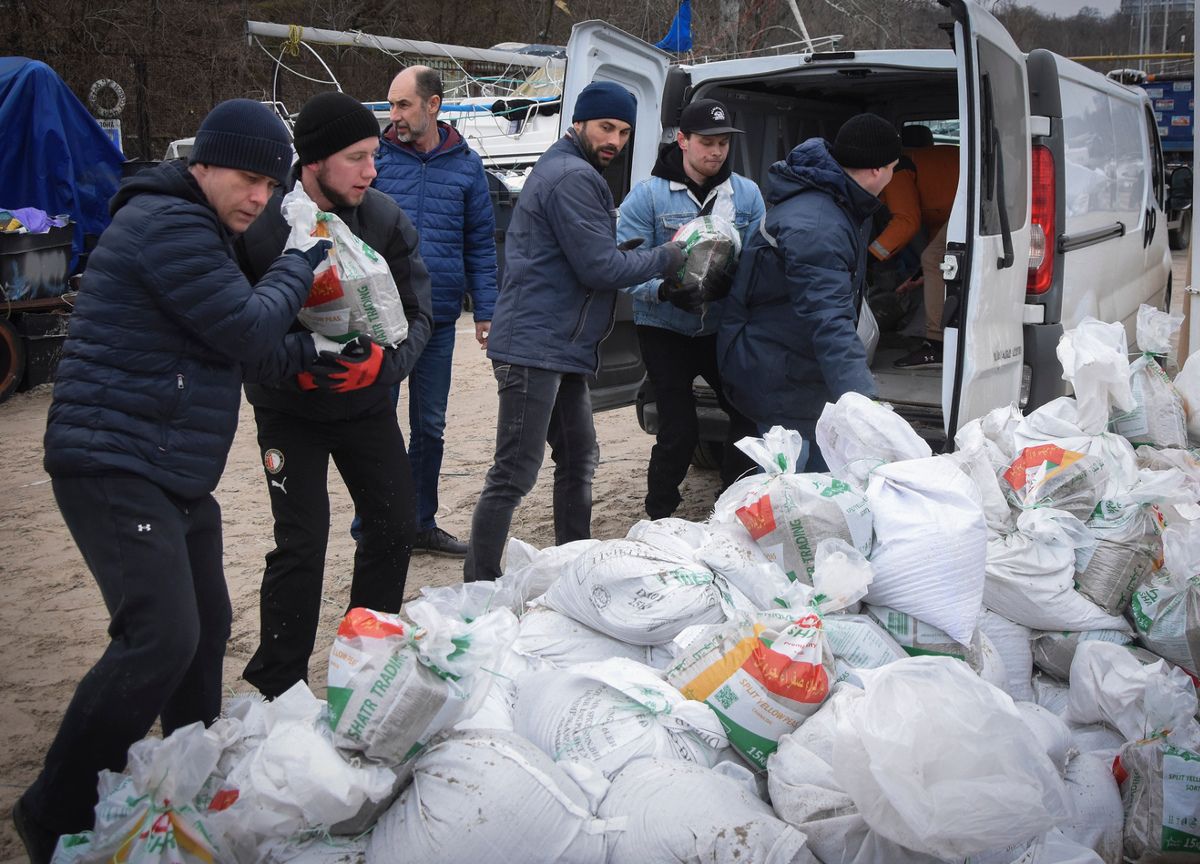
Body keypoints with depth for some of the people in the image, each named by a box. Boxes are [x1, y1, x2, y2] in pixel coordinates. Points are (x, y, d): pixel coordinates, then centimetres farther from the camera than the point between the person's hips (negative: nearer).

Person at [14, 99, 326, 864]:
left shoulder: (198, 231, 20)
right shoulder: (168, 226, -14)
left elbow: (247, 351, 20)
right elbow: (249, 331, -18)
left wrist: (319, 357, 5)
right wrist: (299, 266, -2)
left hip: (174, 477, 11)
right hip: (116, 468, -11)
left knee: (206, 628, 15)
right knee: (160, 638, -18)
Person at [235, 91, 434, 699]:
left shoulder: (384, 219, -10)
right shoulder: (258, 223, -19)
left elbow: (418, 312, -6)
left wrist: (384, 360, -25)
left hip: (365, 402, 4)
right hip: (289, 409, -4)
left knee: (395, 524, 7)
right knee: (302, 541, -8)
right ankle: (277, 690, 9)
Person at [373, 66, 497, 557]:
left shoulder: (466, 165, 5)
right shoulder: (376, 158, 0)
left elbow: (480, 242, 9)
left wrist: (484, 311, 4)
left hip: (439, 318, 2)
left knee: (429, 426, 12)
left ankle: (421, 523, 26)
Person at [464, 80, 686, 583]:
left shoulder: (570, 172, 22)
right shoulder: (573, 177, -12)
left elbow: (592, 257, 28)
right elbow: (601, 268, -17)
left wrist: (642, 257, 11)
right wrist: (668, 258, -5)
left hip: (562, 350, 11)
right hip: (535, 348, -11)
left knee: (578, 459, 18)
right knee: (515, 475, -9)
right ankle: (479, 587, -4)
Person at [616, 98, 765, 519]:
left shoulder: (747, 194, 3)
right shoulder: (647, 195, -8)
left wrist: (725, 284, -24)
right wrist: (666, 290, -33)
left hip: (724, 327, 4)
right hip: (665, 330, -4)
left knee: (751, 415, 3)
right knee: (679, 431, -6)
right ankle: (658, 518, 16)